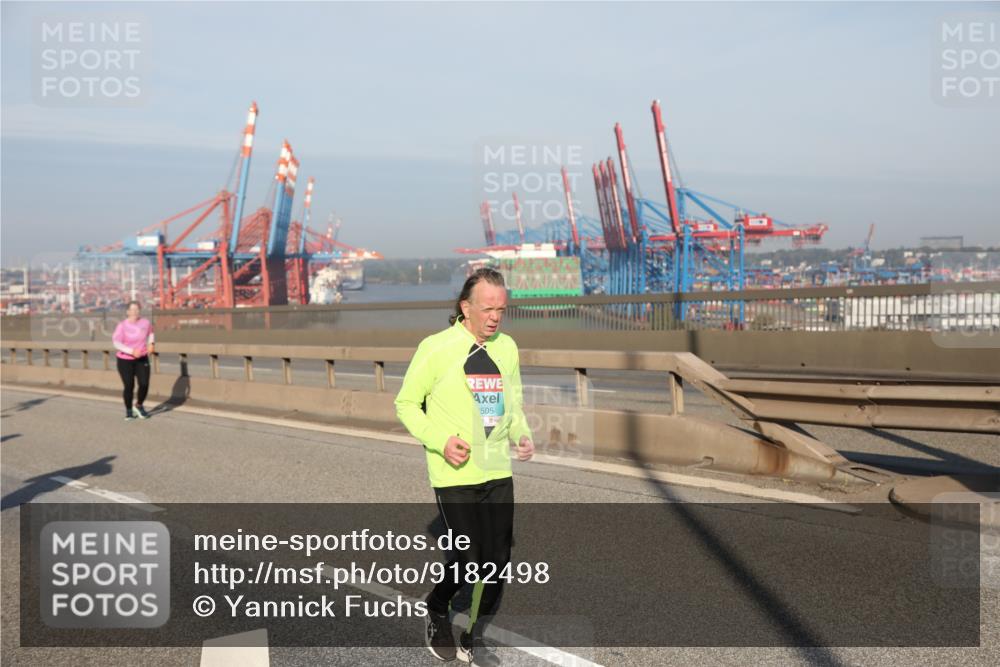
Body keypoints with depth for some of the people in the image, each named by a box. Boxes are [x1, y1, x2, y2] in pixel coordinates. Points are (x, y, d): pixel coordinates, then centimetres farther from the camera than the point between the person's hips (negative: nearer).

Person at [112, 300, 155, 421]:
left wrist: (150, 344, 2)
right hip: (125, 360, -3)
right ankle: (128, 410, 21)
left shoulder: (145, 322, -3)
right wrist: (131, 351, -32)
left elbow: (150, 332, 19)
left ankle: (139, 406, 20)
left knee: (144, 384, -9)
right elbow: (116, 343, -21)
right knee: (129, 386, -4)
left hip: (142, 359, 3)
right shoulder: (122, 326, -15)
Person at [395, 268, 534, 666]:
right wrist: (441, 440, -16)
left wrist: (523, 436, -1)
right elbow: (406, 404, -2)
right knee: (469, 560, -6)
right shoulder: (436, 348, -10)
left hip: (498, 472, 5)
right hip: (455, 475, -5)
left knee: (497, 561, 6)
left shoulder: (507, 347, 6)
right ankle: (436, 610, 27)